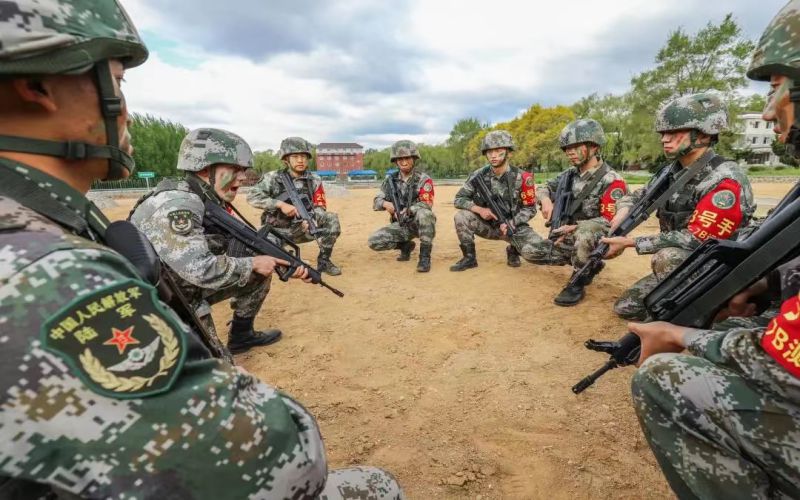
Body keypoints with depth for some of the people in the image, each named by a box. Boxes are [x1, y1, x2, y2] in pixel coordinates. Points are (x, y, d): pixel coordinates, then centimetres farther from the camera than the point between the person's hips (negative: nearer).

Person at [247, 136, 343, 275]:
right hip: (277, 231, -2)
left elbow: (320, 207, -4)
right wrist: (281, 204, -29)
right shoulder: (273, 178, -7)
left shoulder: (314, 180, 0)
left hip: (303, 228, 2)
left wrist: (311, 220, -26)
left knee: (331, 219, -20)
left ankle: (324, 261, -5)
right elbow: (252, 196, -18)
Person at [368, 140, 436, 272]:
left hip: (420, 223, -4)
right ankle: (406, 246, 12)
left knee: (424, 213, -38)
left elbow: (426, 204, -21)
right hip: (401, 225, 4)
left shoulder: (423, 179, -9)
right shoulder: (391, 179, 3)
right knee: (374, 241, -15)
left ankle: (425, 255, -21)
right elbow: (376, 201, 3)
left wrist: (407, 210, -34)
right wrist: (385, 203, -20)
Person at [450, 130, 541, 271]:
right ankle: (469, 258, -7)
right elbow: (459, 199, -5)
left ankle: (513, 250, 10)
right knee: (461, 216, -24)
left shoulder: (521, 177, -13)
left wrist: (511, 223, -24)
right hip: (489, 225, 1)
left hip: (514, 225, -1)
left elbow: (530, 209, -7)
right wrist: (479, 209, -23)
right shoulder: (479, 175, -10)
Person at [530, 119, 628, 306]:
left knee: (584, 232, -41)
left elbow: (610, 222, -24)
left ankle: (577, 284, -19)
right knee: (533, 253, -2)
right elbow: (547, 187, 13)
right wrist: (546, 200, -11)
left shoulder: (611, 181, -19)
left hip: (599, 240, -7)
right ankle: (587, 264, 12)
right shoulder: (571, 174, 2)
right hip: (570, 238, 7)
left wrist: (575, 228, -36)